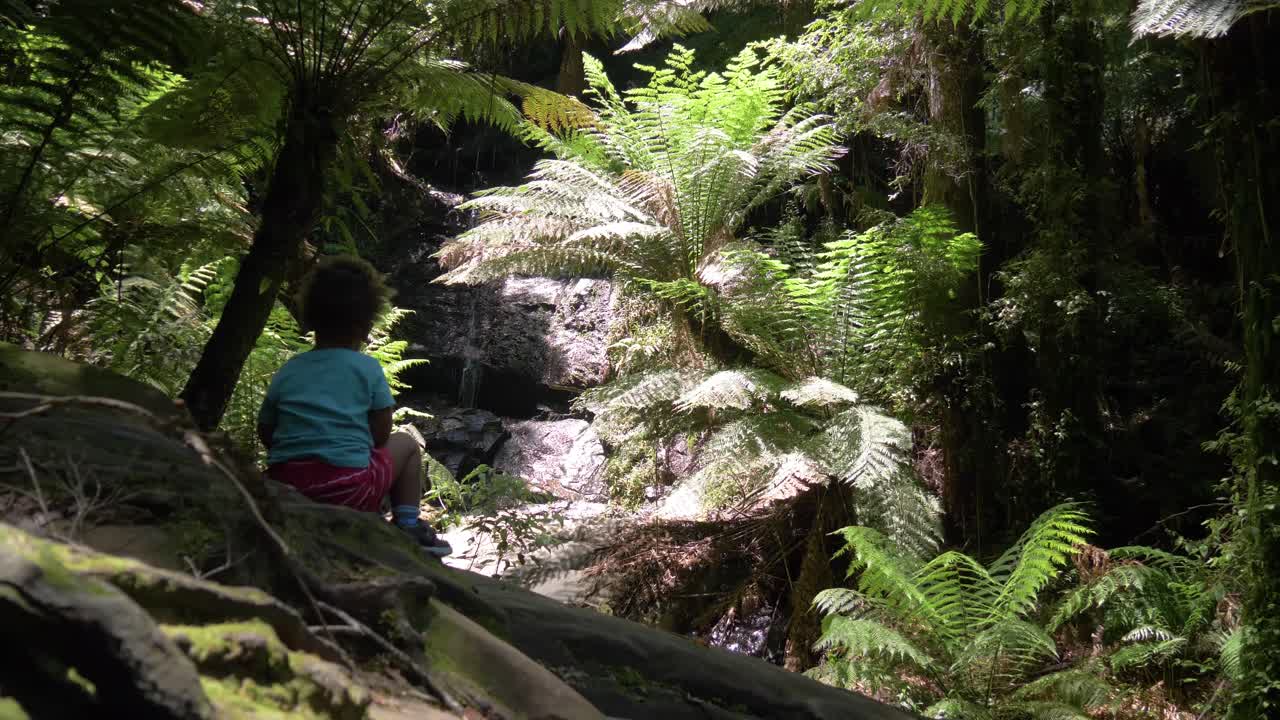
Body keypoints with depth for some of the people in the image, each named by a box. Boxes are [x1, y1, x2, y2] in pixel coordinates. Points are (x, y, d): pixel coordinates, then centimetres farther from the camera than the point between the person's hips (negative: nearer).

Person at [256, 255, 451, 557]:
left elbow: (265, 432, 12)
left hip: (285, 488, 4)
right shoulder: (368, 368, 2)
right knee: (406, 444, 21)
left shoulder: (287, 371, 11)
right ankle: (408, 527, 14)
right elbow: (380, 434, 0)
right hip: (347, 489, -4)